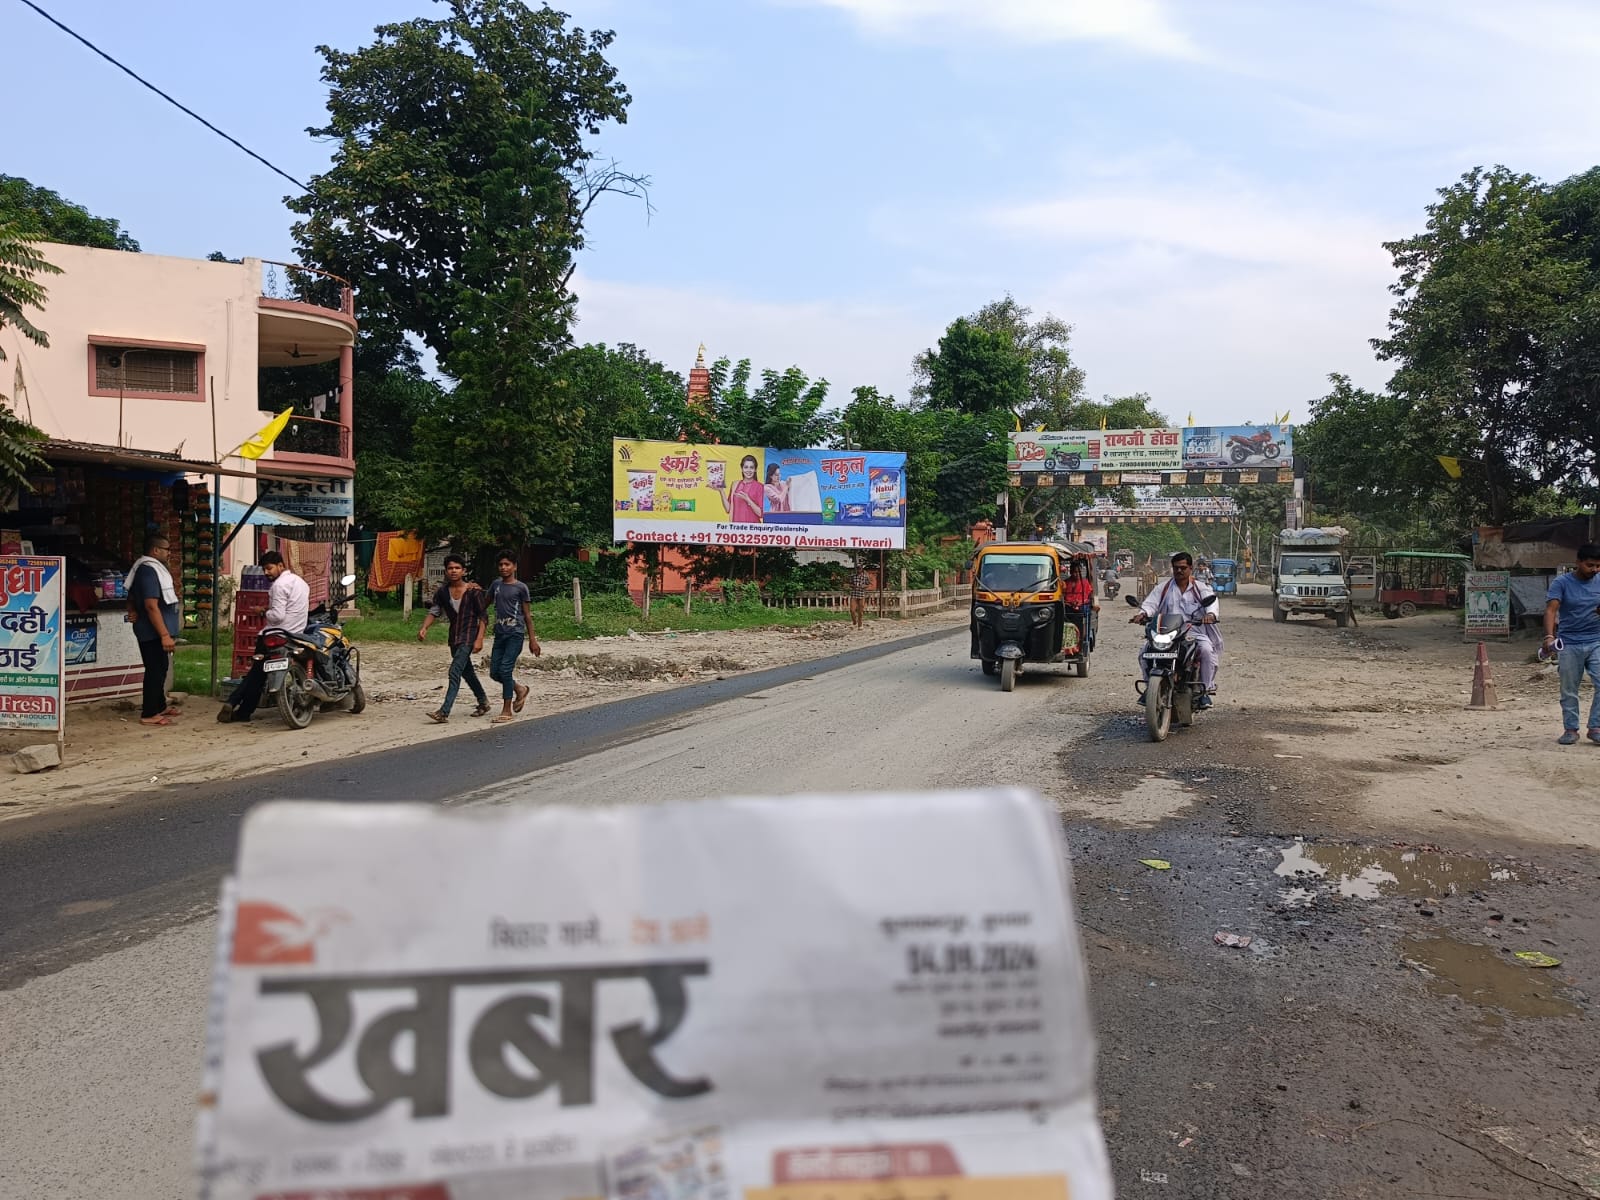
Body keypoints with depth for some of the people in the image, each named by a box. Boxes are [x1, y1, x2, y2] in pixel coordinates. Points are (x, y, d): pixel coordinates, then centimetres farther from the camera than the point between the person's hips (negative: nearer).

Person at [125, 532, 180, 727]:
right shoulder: (149, 570, -20)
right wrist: (165, 635, -27)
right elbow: (151, 606, -26)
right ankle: (149, 714, 0)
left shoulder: (148, 568, 13)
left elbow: (132, 597, 24)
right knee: (155, 670, -5)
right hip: (153, 632, -10)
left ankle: (159, 705, 31)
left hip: (152, 631, 10)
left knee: (160, 668, 19)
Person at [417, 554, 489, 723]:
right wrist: (424, 628, -17)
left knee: (455, 672, -16)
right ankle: (483, 702, 38)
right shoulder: (443, 591, 3)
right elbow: (434, 612, 1)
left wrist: (479, 639, -15)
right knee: (466, 671, 19)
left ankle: (444, 712, -20)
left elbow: (482, 617, -8)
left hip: (469, 635, -7)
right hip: (454, 636, 7)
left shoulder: (473, 591, -11)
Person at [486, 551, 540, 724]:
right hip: (499, 633, 6)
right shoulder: (496, 585, 12)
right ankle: (519, 689, 29)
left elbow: (527, 615, 0)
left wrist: (532, 639, -2)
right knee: (494, 672, 3)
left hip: (515, 633, -6)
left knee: (505, 669, -13)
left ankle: (507, 710, -3)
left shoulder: (521, 587, -2)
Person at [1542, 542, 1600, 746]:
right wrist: (1549, 636, -31)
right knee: (1569, 690, 5)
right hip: (1569, 644, -2)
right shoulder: (1561, 583, -4)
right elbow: (1551, 609, -15)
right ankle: (1570, 729, 14)